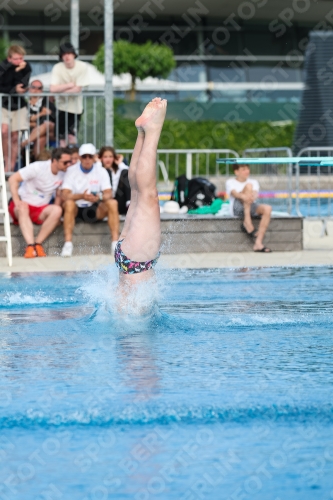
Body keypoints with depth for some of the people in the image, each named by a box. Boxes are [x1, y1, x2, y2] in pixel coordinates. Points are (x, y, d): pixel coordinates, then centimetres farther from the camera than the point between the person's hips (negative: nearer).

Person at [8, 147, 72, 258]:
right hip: (24, 203, -4)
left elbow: (59, 196, 10)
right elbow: (13, 179, -15)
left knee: (57, 210, -27)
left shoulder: (63, 174, 0)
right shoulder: (38, 167, -14)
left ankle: (38, 243, -27)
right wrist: (16, 200, -25)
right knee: (23, 208, -39)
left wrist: (54, 214, -6)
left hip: (40, 209, 4)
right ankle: (30, 246, -48)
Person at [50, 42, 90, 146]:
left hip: (76, 107, 0)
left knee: (72, 137, -4)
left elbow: (78, 89, -14)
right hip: (63, 106, 0)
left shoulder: (82, 67, -12)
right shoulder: (57, 68, -10)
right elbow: (53, 88, -21)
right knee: (63, 138, 0)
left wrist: (61, 89, -12)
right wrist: (70, 85, -17)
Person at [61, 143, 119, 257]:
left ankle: (115, 242, -28)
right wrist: (81, 196, -36)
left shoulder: (101, 171, 0)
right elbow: (65, 196, -17)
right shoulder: (72, 171, -5)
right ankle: (68, 243, -38)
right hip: (77, 209, -2)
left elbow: (108, 194, -8)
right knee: (69, 203, -35)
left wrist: (99, 197, -33)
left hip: (95, 209, 2)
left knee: (112, 203, -25)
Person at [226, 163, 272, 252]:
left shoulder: (254, 182, 23)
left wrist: (253, 196, -28)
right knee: (248, 185, -25)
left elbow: (255, 193, -1)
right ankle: (247, 223, -33)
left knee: (267, 209, -29)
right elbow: (234, 193, -12)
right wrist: (243, 196, -36)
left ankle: (258, 243, -34)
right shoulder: (230, 182, 12)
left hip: (251, 206, 4)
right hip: (237, 208, -4)